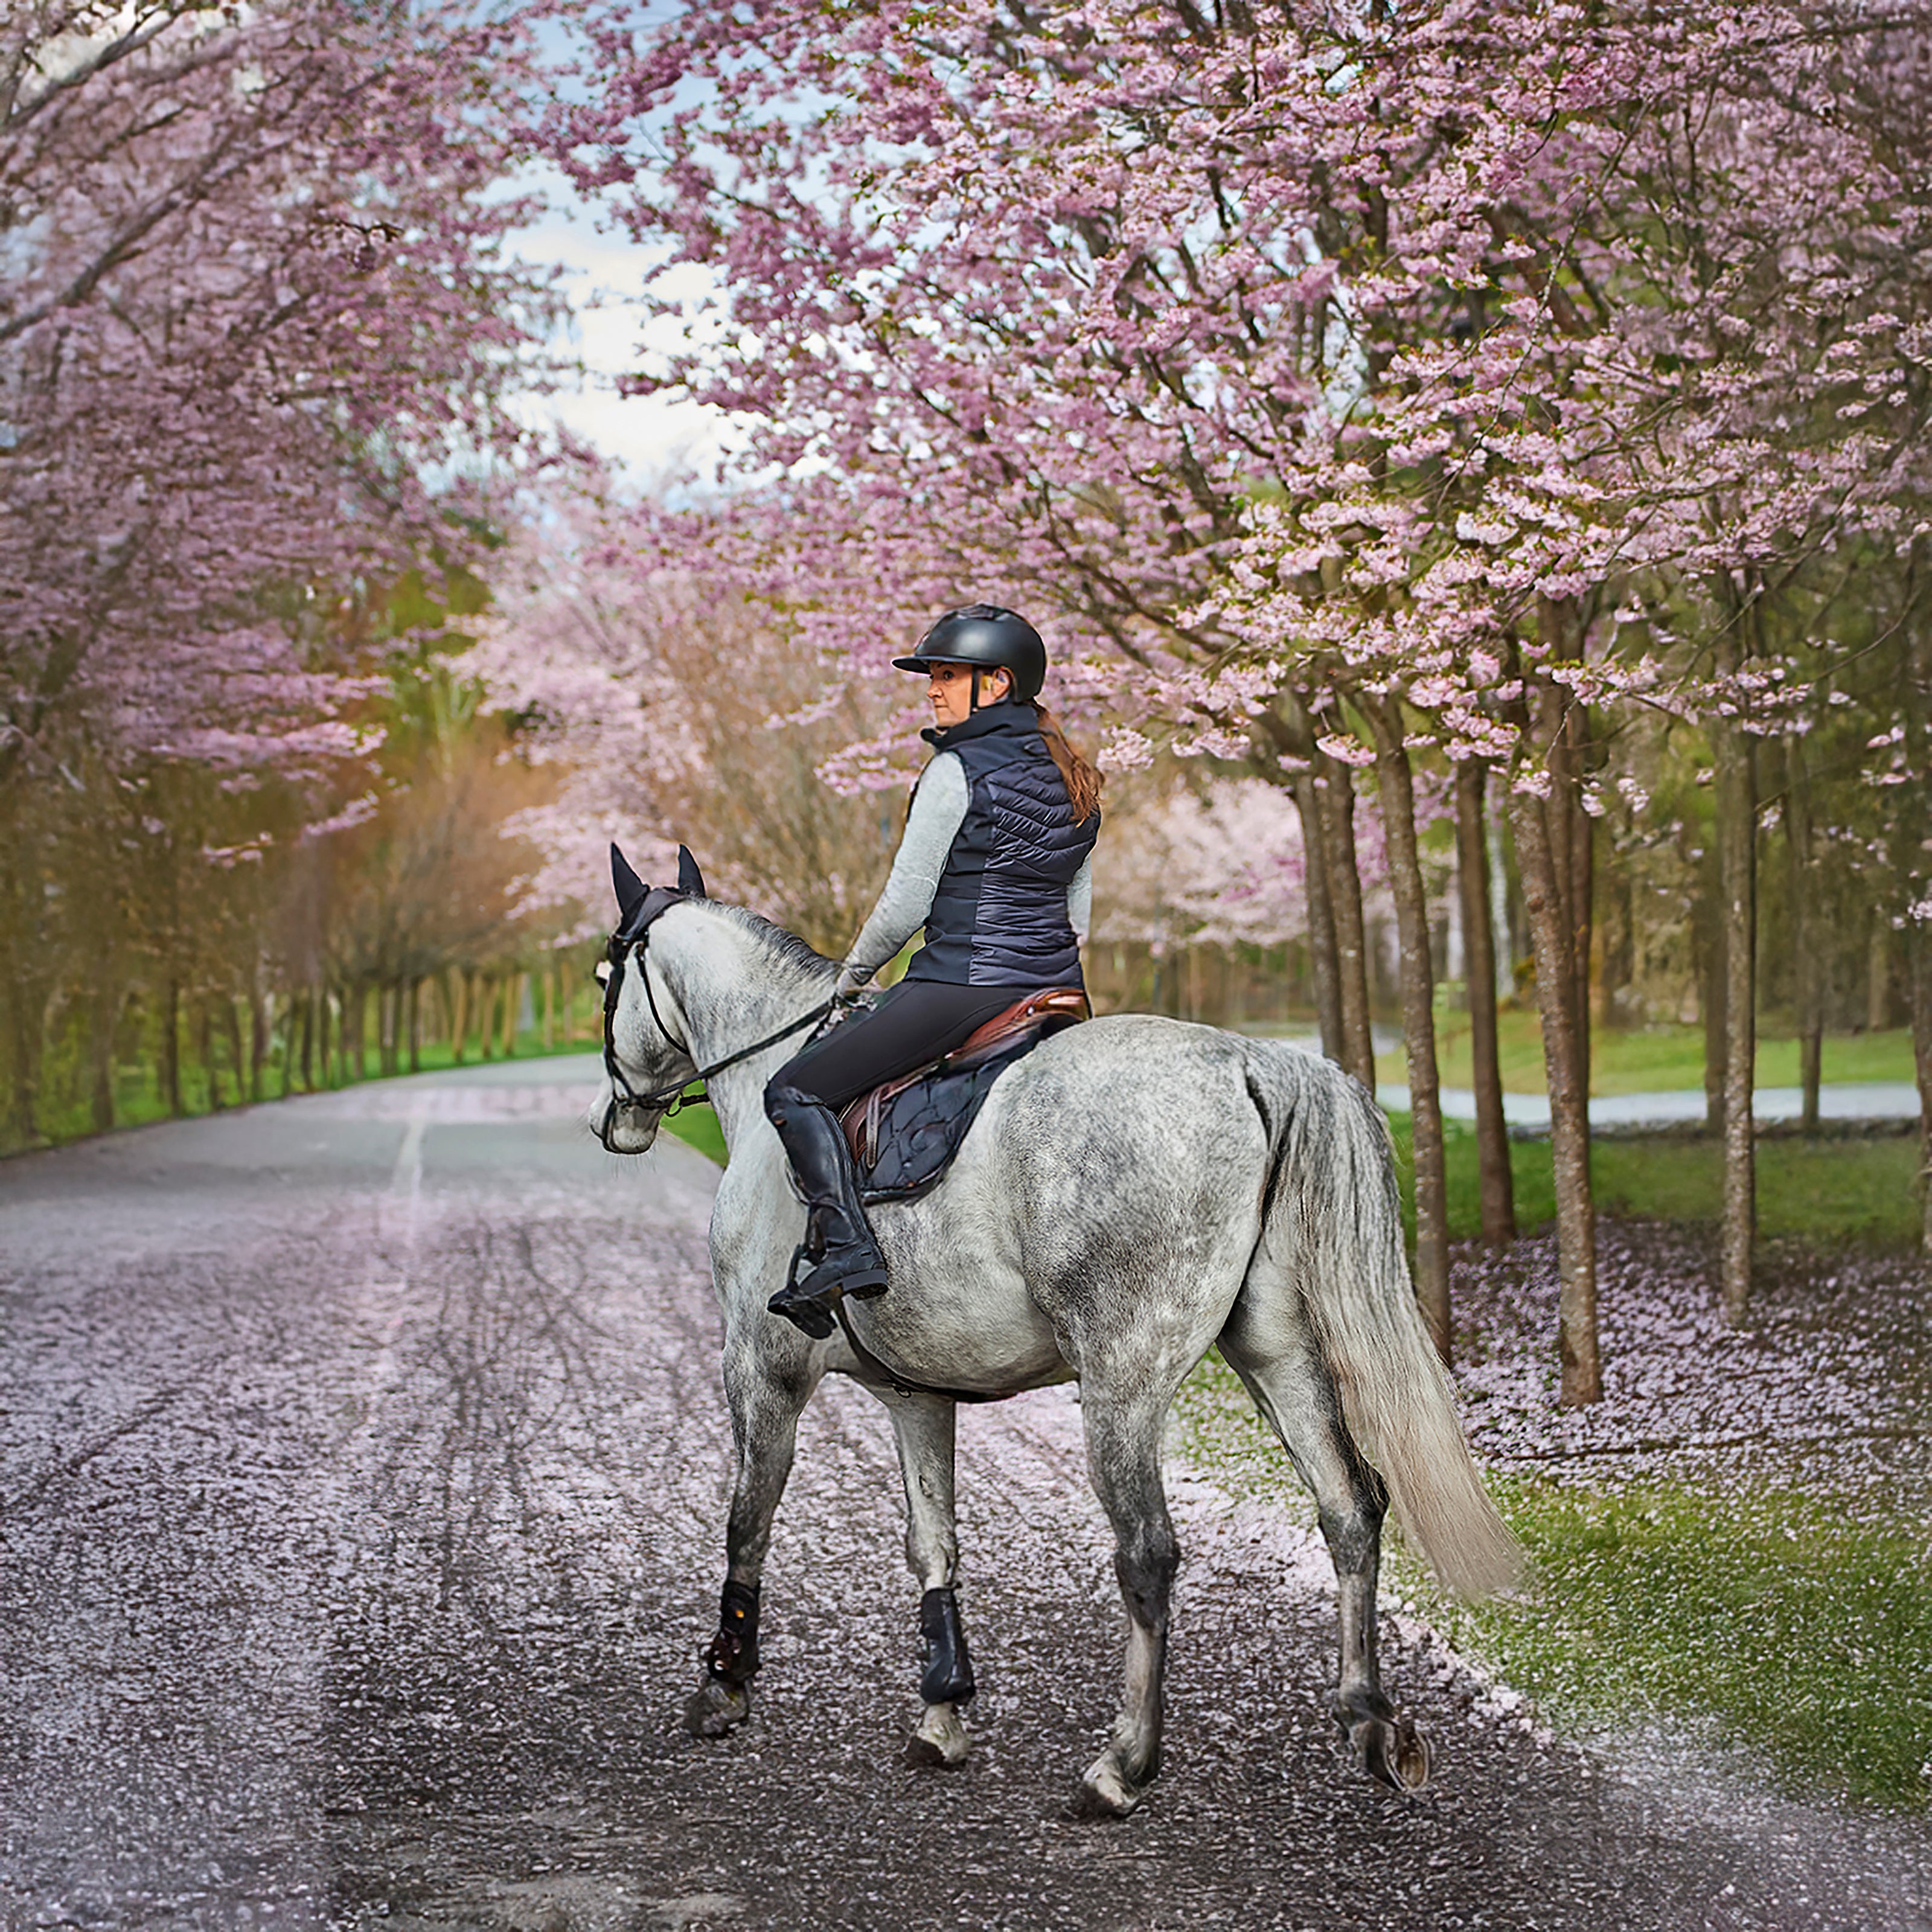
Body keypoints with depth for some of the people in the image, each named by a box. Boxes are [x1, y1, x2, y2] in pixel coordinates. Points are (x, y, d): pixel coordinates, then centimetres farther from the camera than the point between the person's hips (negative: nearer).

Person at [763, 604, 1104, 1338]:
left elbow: (905, 904, -10)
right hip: (1059, 990, 8)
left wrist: (853, 973, 6)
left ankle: (845, 1248, -18)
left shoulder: (957, 770, -12)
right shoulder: (1072, 781, 13)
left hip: (963, 985, -8)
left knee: (795, 1090, -2)